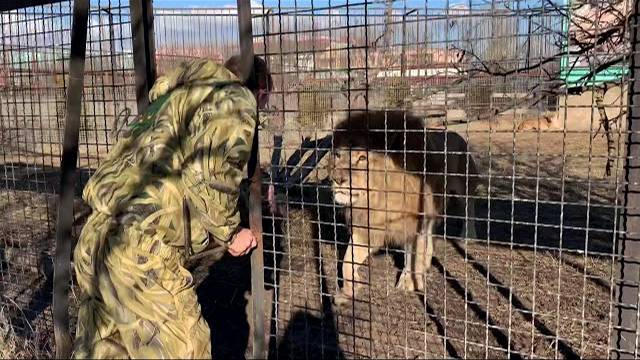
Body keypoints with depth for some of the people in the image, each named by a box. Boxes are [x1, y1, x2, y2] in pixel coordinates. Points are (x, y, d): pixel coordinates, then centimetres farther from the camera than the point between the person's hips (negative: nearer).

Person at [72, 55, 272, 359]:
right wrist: (229, 234, 1)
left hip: (95, 238, 9)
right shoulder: (235, 98, 0)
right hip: (141, 250, -9)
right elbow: (211, 177, -15)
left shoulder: (178, 96, 27)